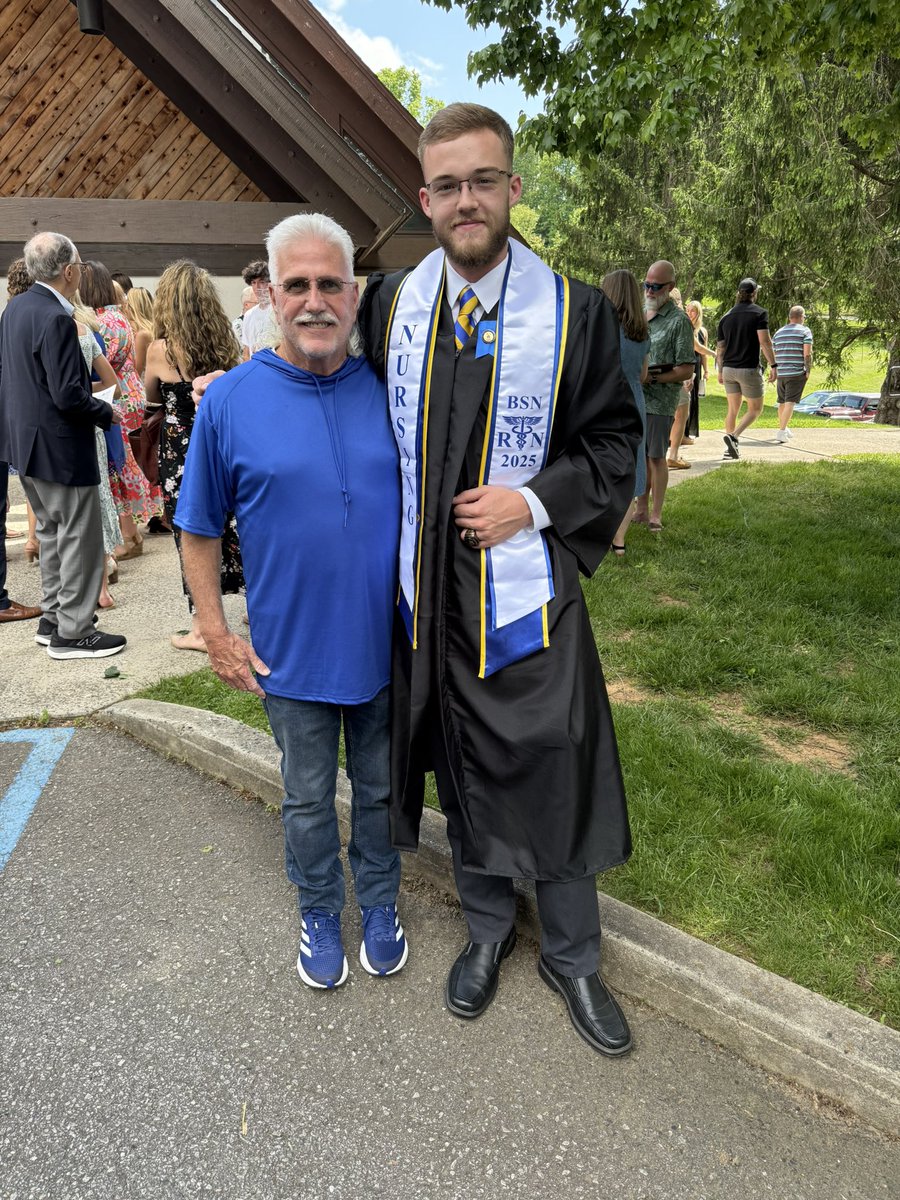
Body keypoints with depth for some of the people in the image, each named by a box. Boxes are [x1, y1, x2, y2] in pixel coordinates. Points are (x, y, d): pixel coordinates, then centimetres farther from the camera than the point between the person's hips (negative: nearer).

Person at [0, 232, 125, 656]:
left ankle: (52, 619, 29)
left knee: (52, 532, 19)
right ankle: (72, 633, 8)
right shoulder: (55, 318, -21)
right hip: (59, 446, -10)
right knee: (79, 538, 1)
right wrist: (106, 413, -9)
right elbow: (69, 395, -24)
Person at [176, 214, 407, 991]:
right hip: (291, 653, -1)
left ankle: (380, 902, 43)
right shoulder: (229, 401, -9)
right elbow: (200, 528, -1)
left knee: (380, 788, 19)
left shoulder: (389, 391, -3)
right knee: (309, 799, 17)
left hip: (385, 645, 2)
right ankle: (319, 912, 42)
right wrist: (215, 630, -4)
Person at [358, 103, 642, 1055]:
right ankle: (487, 926, 43)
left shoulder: (575, 312, -5)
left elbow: (614, 440, 0)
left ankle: (570, 956, 34)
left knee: (552, 779, 8)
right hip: (428, 591, 3)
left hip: (526, 591, -2)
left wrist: (533, 501, -14)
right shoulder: (390, 303, 2)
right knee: (462, 771, 18)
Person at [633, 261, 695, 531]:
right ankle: (641, 509, 24)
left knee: (656, 457, 1)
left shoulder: (679, 320, -8)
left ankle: (655, 515, 11)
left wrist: (652, 378, -19)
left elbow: (686, 370, -11)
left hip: (660, 400, -6)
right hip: (634, 397, 6)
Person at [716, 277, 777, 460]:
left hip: (729, 369, 5)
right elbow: (764, 342, -15)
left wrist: (720, 371, 20)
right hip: (749, 369, -5)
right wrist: (773, 365, -12)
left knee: (733, 409, 12)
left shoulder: (727, 316, 9)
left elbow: (720, 347, 11)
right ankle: (734, 437, -16)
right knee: (755, 409, 6)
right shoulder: (759, 313, -6)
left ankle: (730, 449, 10)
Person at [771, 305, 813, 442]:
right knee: (790, 402, -9)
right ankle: (781, 432, -19)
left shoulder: (778, 333, 14)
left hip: (780, 373, 5)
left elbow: (773, 355, 16)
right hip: (797, 373, -5)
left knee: (782, 402, 18)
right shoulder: (805, 331, -2)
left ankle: (783, 428, 34)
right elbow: (807, 354, -13)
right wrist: (808, 370, -2)